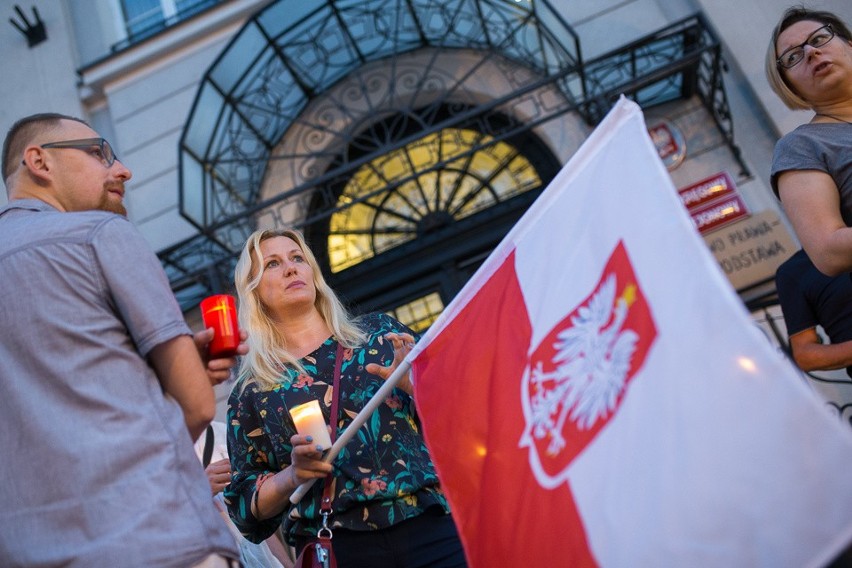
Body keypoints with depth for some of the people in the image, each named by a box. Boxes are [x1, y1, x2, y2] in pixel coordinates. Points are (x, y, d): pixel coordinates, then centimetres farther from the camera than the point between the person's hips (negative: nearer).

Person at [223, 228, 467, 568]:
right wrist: (292, 476, -11)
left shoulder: (378, 332, 10)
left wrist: (419, 387, -10)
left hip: (432, 527, 1)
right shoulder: (251, 393, 8)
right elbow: (246, 506, 8)